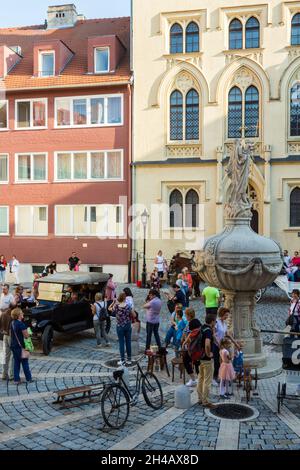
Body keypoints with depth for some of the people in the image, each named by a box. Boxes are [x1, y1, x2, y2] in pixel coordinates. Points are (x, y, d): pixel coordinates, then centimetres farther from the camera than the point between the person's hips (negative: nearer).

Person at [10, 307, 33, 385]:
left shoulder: (12, 323, 5)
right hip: (20, 346, -7)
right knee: (25, 362, 5)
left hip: (13, 346, 7)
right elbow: (26, 335, -18)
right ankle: (28, 379, 15)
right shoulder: (21, 324, -20)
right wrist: (28, 332, 1)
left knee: (16, 363, 12)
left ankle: (16, 380, 13)